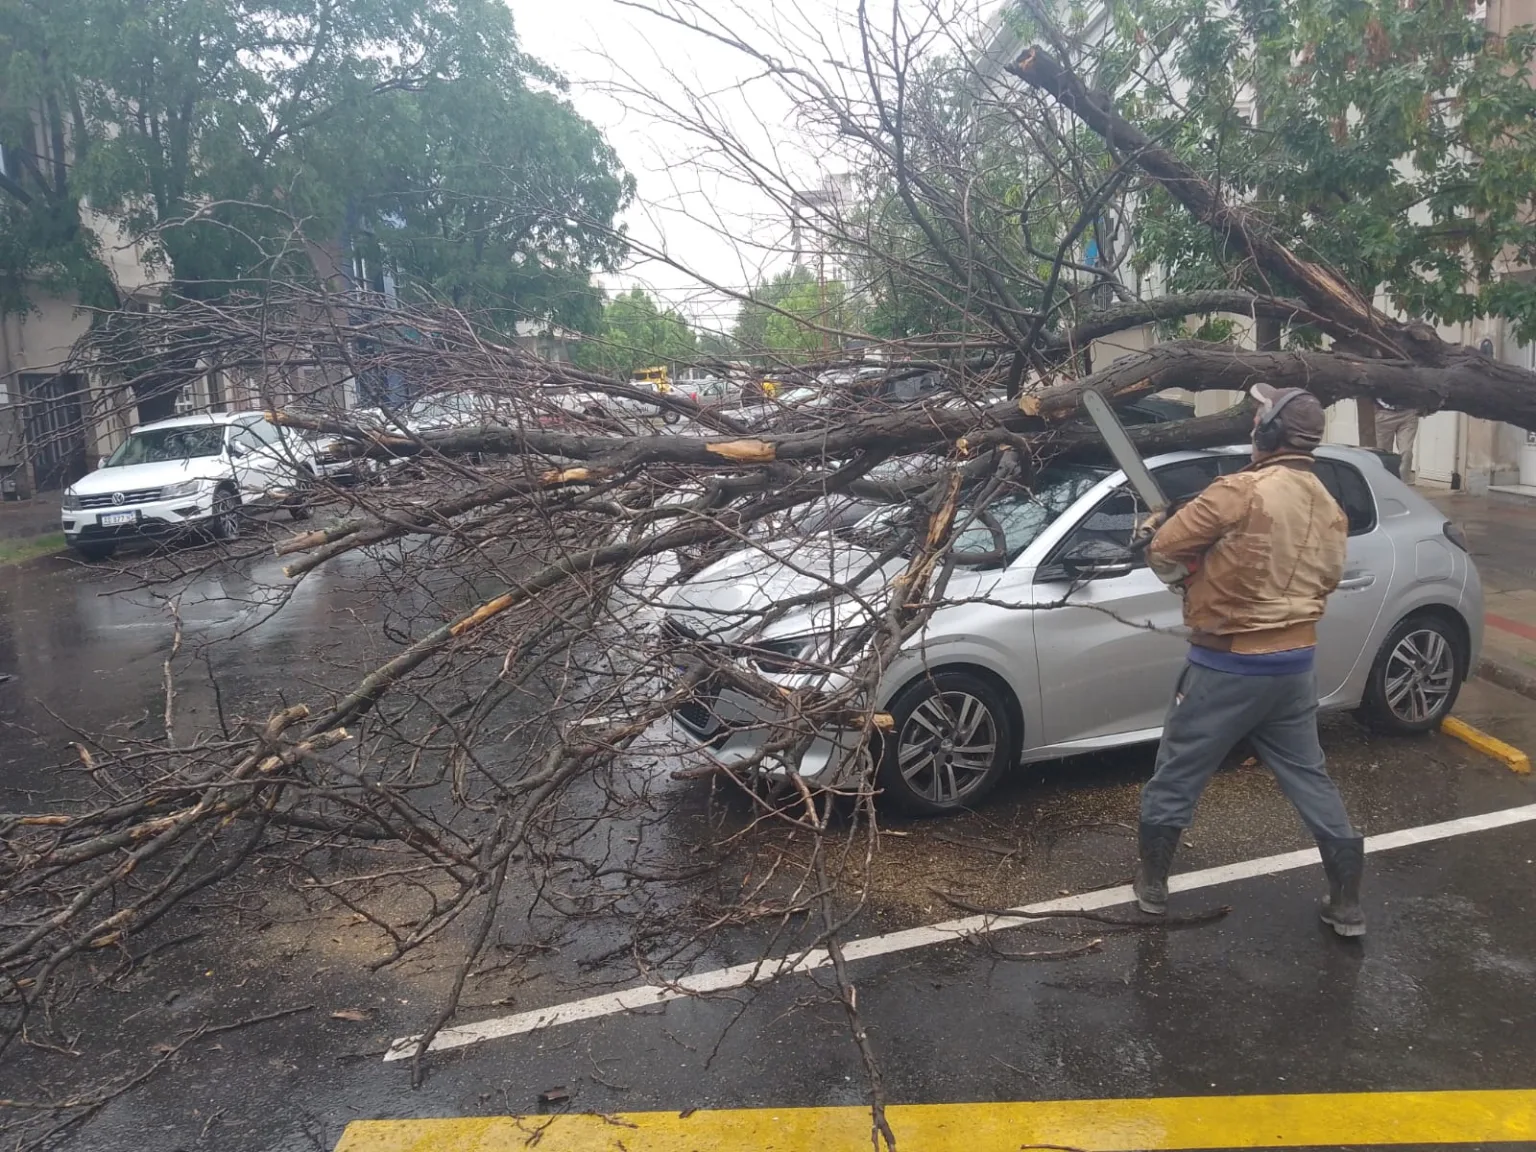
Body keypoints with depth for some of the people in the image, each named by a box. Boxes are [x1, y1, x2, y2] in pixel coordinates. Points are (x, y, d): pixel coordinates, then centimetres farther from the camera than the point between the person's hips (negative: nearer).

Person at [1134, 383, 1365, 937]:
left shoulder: (1244, 491, -19)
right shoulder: (1329, 508, 6)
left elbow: (1163, 549, -16)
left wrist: (1191, 572, 6)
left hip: (1227, 666, -7)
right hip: (1295, 664, 7)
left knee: (1176, 777, 10)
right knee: (1309, 779, 18)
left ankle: (1152, 884, 23)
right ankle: (1347, 905, 24)